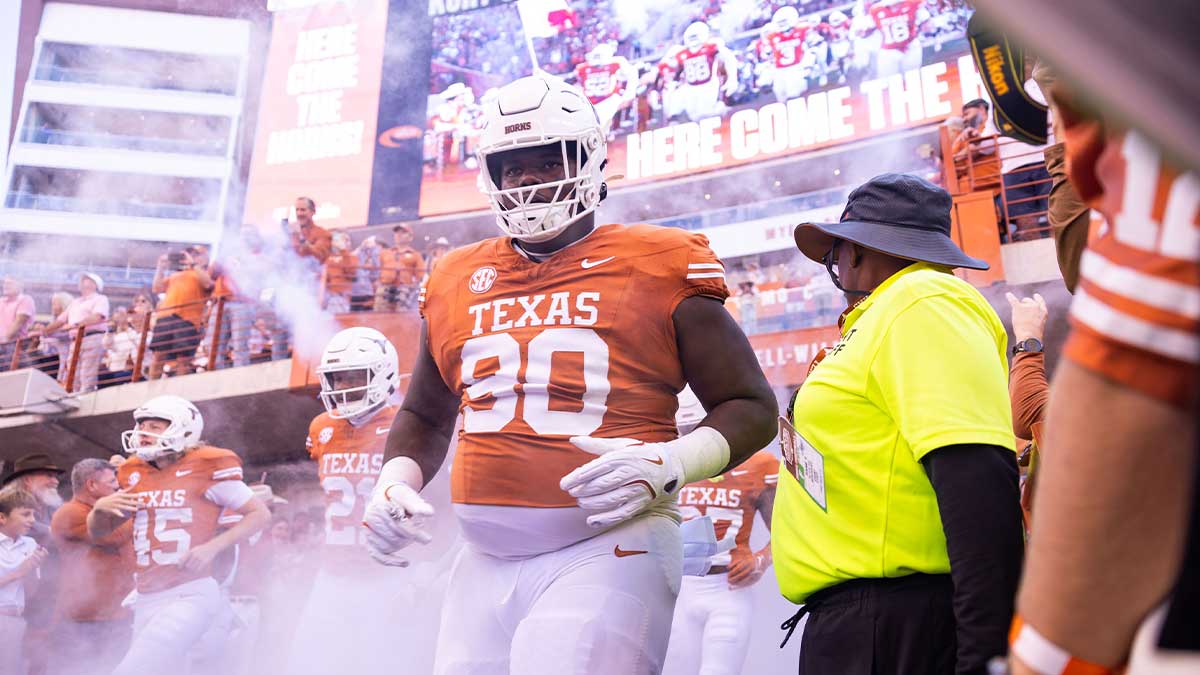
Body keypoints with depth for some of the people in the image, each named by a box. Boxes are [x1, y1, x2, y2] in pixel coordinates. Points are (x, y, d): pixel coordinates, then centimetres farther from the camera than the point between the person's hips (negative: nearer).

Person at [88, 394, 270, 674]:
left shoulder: (205, 468, -7)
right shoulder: (134, 475, 11)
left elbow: (260, 514, -5)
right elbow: (97, 531, 22)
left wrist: (212, 547, -16)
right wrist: (101, 508, -1)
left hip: (190, 595, -7)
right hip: (147, 599, 7)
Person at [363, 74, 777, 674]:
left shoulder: (658, 268, -1)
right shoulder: (456, 282, 13)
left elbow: (750, 406, 2)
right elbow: (425, 417, 27)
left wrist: (667, 465, -15)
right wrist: (394, 482, 8)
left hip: (607, 551, -5)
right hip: (485, 563, 5)